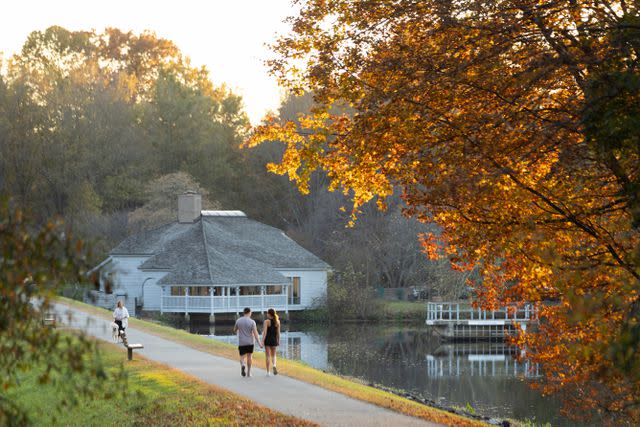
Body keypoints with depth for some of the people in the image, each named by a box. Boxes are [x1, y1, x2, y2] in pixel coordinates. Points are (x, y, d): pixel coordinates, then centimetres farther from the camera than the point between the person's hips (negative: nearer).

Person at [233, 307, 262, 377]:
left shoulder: (238, 321, -2)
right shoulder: (252, 322, -9)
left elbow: (235, 331, 12)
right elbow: (255, 333, -15)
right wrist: (259, 343, -14)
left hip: (241, 343, 0)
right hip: (250, 342, 0)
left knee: (242, 357, 5)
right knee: (249, 357, 15)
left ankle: (243, 365, -28)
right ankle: (248, 372, 18)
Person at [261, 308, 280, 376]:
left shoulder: (266, 321, -11)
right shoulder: (277, 321, 1)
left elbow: (265, 332, -16)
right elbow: (278, 332, 3)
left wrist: (262, 341, -16)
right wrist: (278, 341, 13)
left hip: (267, 340, -3)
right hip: (274, 340, 3)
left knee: (267, 356, 5)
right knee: (273, 355, 15)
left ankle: (268, 372, 7)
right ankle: (274, 365, -15)